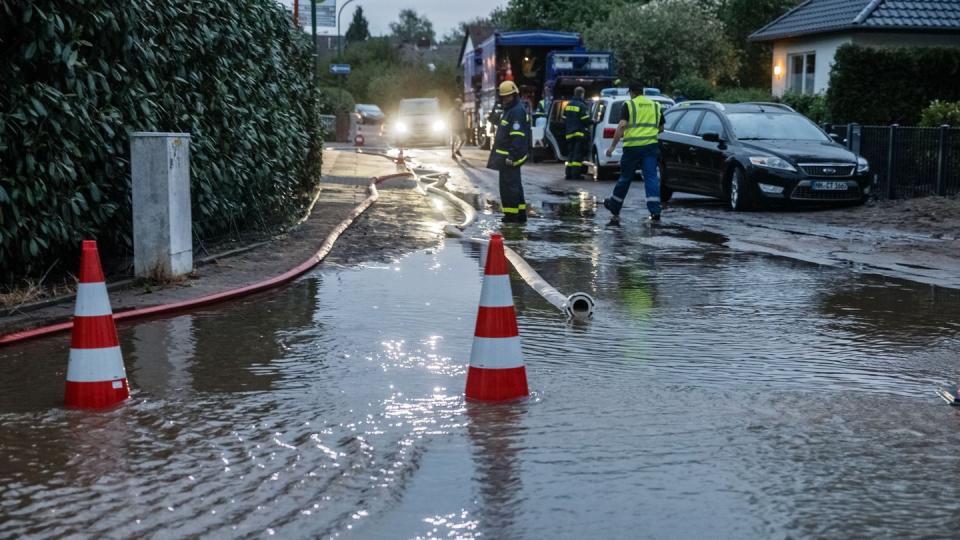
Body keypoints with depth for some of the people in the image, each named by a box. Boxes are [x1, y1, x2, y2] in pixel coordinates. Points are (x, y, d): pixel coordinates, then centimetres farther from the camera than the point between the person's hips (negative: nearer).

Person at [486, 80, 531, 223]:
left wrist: (512, 156, -27)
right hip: (508, 156, 11)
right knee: (514, 185, 16)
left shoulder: (517, 111, -15)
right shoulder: (509, 110, 19)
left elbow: (517, 137, -23)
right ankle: (520, 214, 23)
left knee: (508, 185, -8)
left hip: (509, 156, -11)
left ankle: (511, 215, -4)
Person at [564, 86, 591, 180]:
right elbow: (586, 120, -13)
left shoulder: (568, 105, 12)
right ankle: (576, 174, -9)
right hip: (579, 134, -7)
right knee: (578, 154, -5)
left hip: (569, 133, 7)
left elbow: (564, 119, 18)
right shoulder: (582, 106, -11)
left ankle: (568, 173, 11)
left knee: (570, 153, 13)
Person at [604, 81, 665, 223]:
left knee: (625, 178, 10)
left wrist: (612, 146, -9)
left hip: (632, 147, -2)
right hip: (651, 146, 2)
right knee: (651, 177, -1)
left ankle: (614, 206, 27)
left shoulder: (629, 105, 0)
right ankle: (655, 211, -12)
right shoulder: (655, 105, 14)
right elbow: (661, 128, 22)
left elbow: (621, 126, -11)